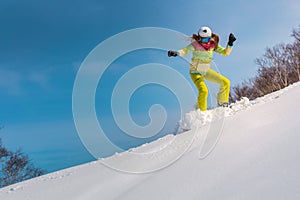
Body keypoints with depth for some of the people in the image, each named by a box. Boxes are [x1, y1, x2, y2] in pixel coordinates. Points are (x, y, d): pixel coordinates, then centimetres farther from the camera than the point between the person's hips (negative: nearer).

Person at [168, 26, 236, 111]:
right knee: (203, 91, -27)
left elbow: (226, 52, -2)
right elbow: (184, 51, -30)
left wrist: (230, 44, -19)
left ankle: (222, 103, 23)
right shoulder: (195, 45, -20)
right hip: (195, 72, -6)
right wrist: (175, 53, -50)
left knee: (226, 82, 1)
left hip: (206, 71, 6)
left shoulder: (213, 45, -6)